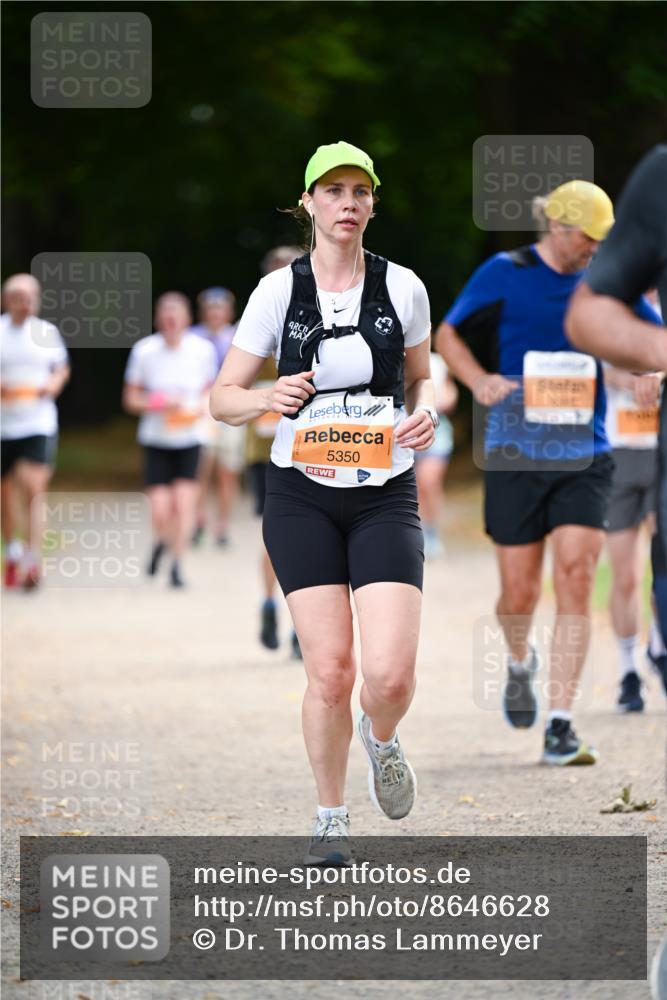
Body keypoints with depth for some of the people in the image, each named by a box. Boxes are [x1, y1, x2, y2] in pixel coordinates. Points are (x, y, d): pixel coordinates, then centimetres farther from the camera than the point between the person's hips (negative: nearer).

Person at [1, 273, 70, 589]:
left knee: (32, 489, -16)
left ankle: (33, 558, -16)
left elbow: (62, 369, 18)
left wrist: (55, 383, -4)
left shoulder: (47, 332, 5)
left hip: (39, 424, -1)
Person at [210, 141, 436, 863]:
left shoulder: (402, 287, 2)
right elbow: (223, 398, 4)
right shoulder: (278, 291, -1)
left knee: (391, 675, -14)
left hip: (385, 497, 1)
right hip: (302, 497, -1)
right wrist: (270, 397, -17)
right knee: (330, 671, -8)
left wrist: (425, 413, -4)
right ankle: (330, 822, 13)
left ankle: (380, 741, 23)